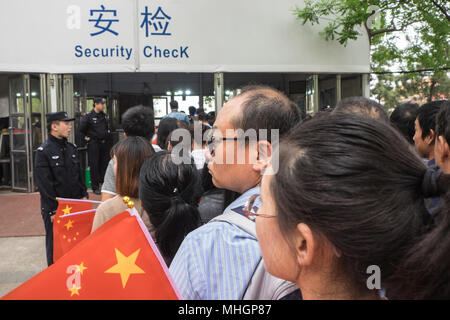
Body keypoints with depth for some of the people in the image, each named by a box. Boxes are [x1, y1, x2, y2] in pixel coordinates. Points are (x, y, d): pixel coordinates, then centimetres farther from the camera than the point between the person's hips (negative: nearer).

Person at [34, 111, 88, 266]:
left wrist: (84, 195, 6)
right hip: (54, 208, -6)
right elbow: (44, 184, -14)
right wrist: (54, 210, -15)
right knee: (55, 244, 7)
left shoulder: (72, 148, 9)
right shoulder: (43, 151, -11)